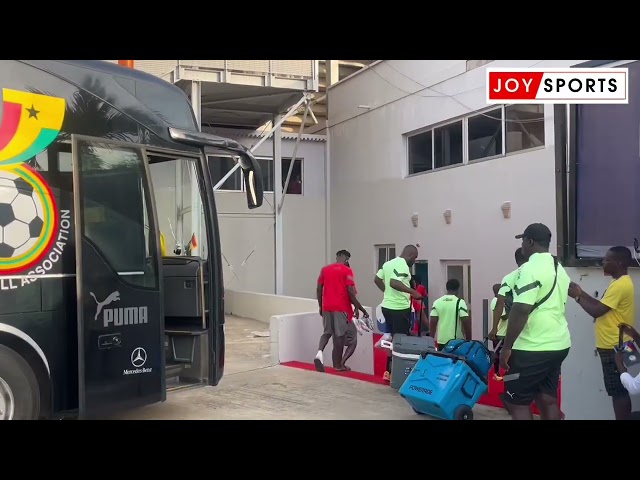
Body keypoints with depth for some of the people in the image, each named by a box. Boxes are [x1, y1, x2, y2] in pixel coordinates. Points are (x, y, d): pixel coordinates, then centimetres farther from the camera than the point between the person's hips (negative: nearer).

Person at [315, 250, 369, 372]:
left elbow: (319, 289, 9)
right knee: (340, 334, 4)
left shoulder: (324, 269, 9)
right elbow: (351, 291, -12)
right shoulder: (347, 270, -6)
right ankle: (338, 364, 11)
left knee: (327, 332, 16)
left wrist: (320, 306, 18)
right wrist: (361, 309, -6)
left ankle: (319, 352, -11)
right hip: (341, 307, -5)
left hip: (326, 307, 5)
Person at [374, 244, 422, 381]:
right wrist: (413, 292, -31)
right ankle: (394, 373, 4)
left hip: (387, 306, 9)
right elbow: (394, 283, -32)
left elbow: (377, 279, 18)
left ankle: (389, 371, 23)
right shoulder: (402, 265, -17)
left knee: (393, 339, 18)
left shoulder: (388, 263, 12)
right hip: (399, 308, -9)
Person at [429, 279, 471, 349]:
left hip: (441, 340, 4)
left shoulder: (437, 302, 3)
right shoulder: (460, 302, -8)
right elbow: (466, 322, -12)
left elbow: (432, 322, 1)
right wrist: (469, 339, -3)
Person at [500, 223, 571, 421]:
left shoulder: (530, 269, -17)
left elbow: (520, 310, -23)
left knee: (517, 402, 2)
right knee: (548, 399, 15)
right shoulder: (559, 269, 13)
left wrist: (506, 347, -17)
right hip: (558, 344, 9)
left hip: (533, 348, -9)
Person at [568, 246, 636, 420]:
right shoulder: (621, 282, 13)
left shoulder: (620, 285, -19)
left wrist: (577, 297, -8)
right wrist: (582, 293, 9)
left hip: (614, 347, -10)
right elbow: (603, 306, 18)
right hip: (612, 345, 10)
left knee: (618, 391, -4)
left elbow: (597, 311, -20)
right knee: (618, 390, 14)